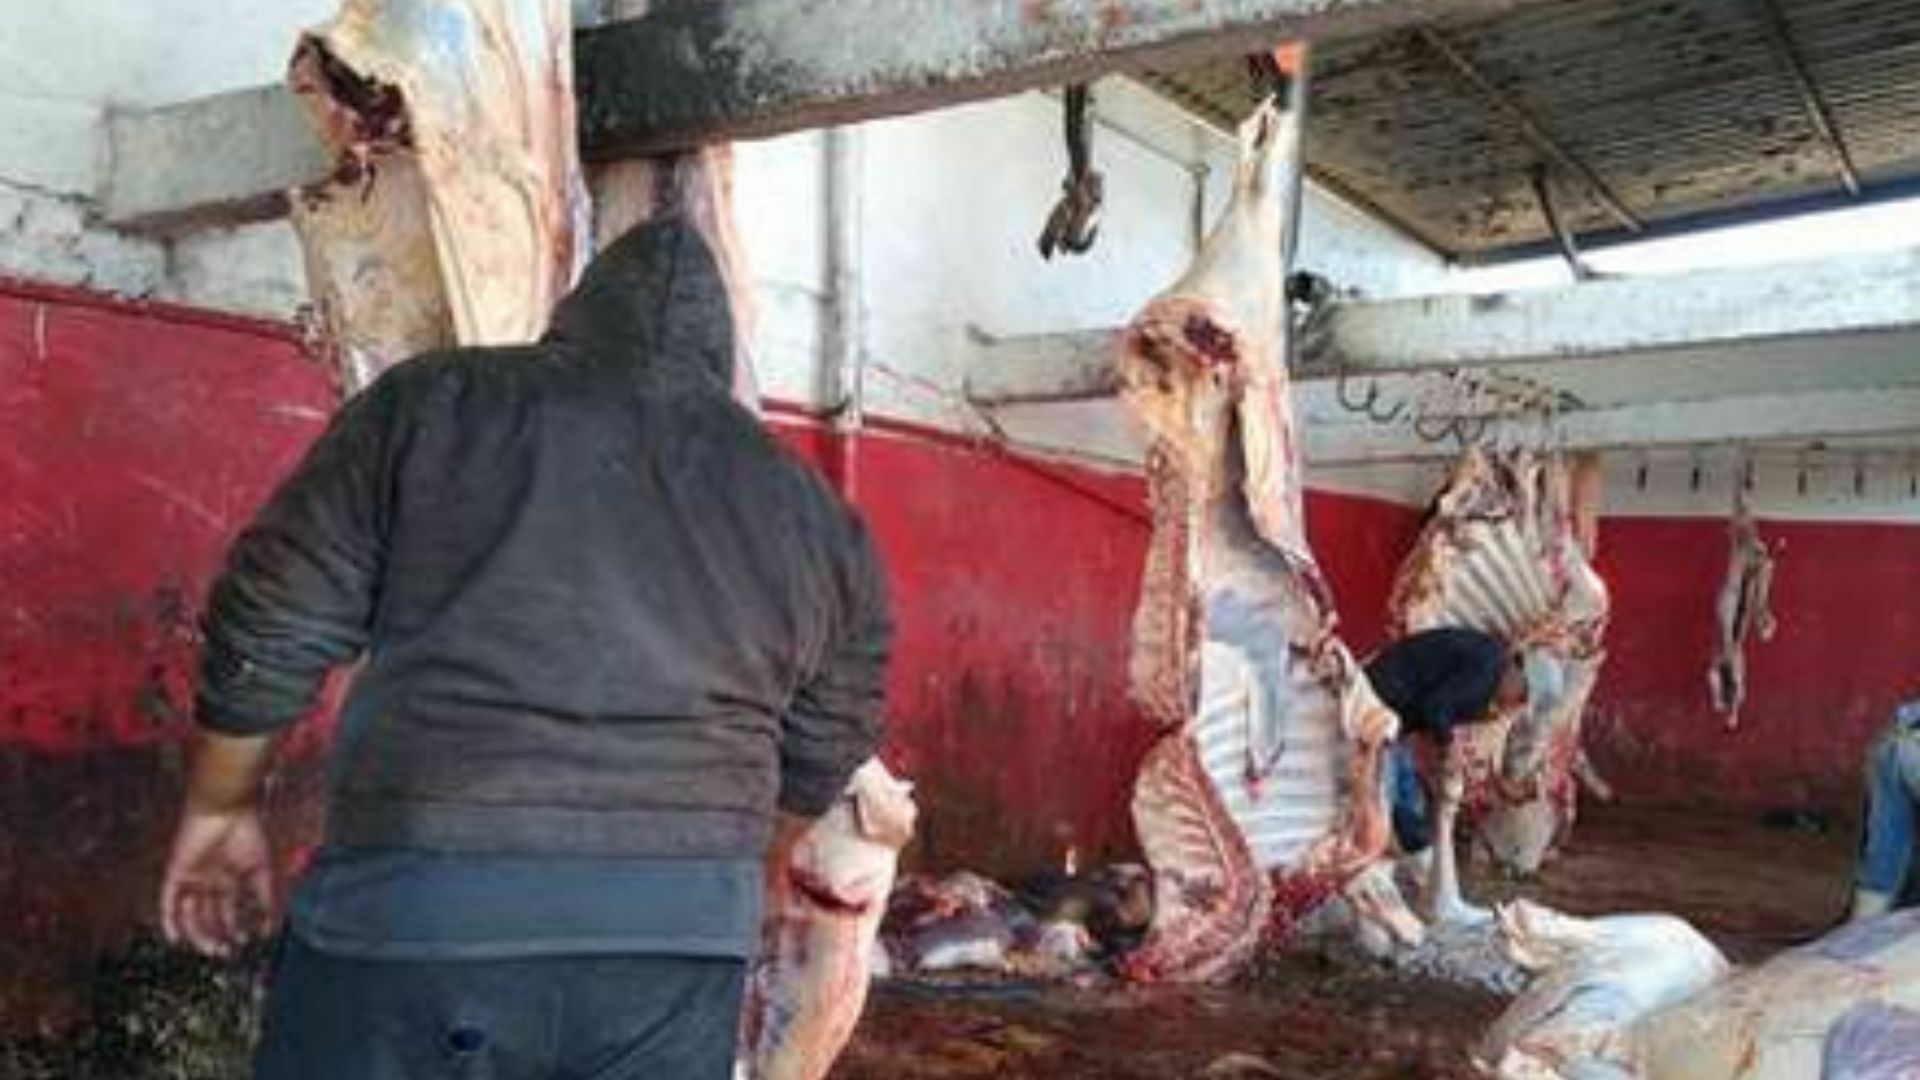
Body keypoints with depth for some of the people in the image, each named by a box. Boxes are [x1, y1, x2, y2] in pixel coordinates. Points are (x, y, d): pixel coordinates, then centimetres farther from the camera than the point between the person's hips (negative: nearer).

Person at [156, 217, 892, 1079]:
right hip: (678, 940, 2)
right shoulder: (820, 520, 13)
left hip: (417, 911, -2)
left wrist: (220, 807, 20)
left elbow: (269, 627, 6)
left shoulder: (438, 403, 7)